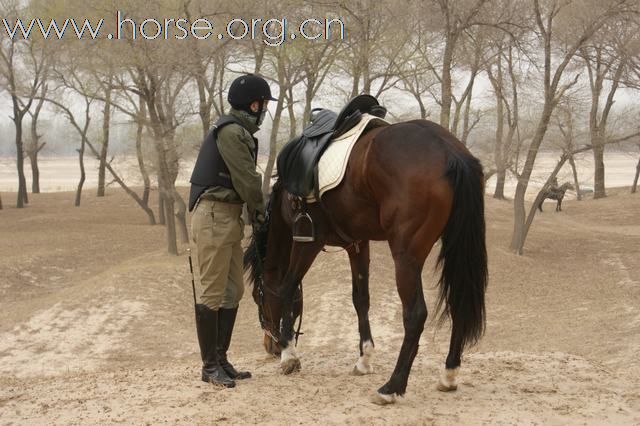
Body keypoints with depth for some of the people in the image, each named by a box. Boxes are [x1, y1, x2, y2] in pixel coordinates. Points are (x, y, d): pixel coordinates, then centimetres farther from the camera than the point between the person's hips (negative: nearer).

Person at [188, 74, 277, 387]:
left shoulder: (239, 131, 16)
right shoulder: (231, 131, -15)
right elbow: (247, 178, -14)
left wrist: (253, 211, 10)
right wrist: (260, 211, -1)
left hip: (228, 216, 10)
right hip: (215, 216, -10)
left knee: (233, 291, 12)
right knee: (213, 293, -5)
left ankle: (221, 359, 19)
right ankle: (210, 366, 1)